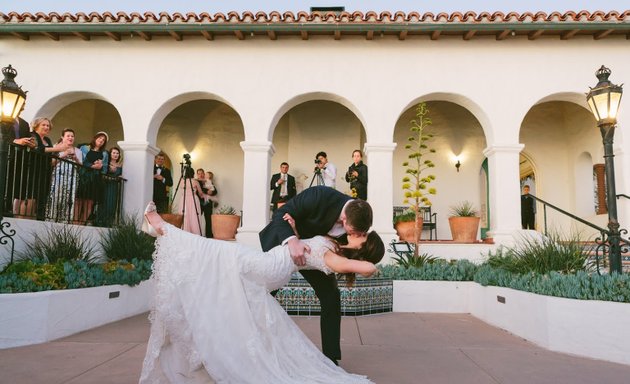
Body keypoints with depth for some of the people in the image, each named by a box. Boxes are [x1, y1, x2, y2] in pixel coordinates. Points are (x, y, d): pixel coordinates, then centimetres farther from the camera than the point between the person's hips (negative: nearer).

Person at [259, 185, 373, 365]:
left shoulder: (358, 218, -22)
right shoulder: (320, 195, -37)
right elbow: (280, 214, -32)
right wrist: (292, 240, -48)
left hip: (313, 250, 4)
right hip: (282, 240, -3)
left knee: (331, 296, -7)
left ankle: (331, 359, 6)